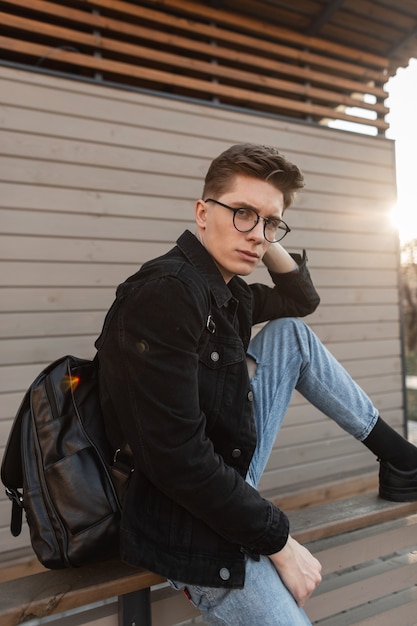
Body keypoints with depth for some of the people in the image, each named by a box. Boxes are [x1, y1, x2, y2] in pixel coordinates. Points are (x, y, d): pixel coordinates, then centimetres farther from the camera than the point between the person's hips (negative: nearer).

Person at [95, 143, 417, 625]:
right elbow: (177, 458, -28)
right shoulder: (165, 293, -26)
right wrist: (279, 542, -17)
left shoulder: (229, 291, 2)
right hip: (193, 524, -8)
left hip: (228, 472, 9)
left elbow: (302, 300, 20)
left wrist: (267, 240, 1)